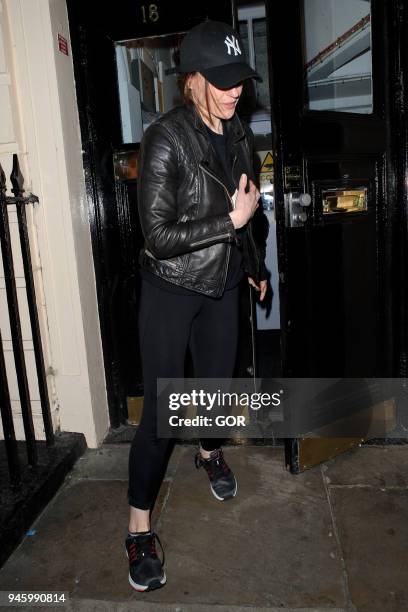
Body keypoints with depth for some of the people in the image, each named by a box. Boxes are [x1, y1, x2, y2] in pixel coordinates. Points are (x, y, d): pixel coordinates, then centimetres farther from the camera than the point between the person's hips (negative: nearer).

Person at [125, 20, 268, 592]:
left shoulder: (239, 133, 3)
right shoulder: (166, 139, -18)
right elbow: (159, 236, -23)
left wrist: (256, 267, 24)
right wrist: (231, 218, -22)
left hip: (222, 285, 7)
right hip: (171, 290, -6)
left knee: (218, 380, 20)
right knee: (160, 409, -3)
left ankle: (209, 452, 52)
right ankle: (140, 528, 16)